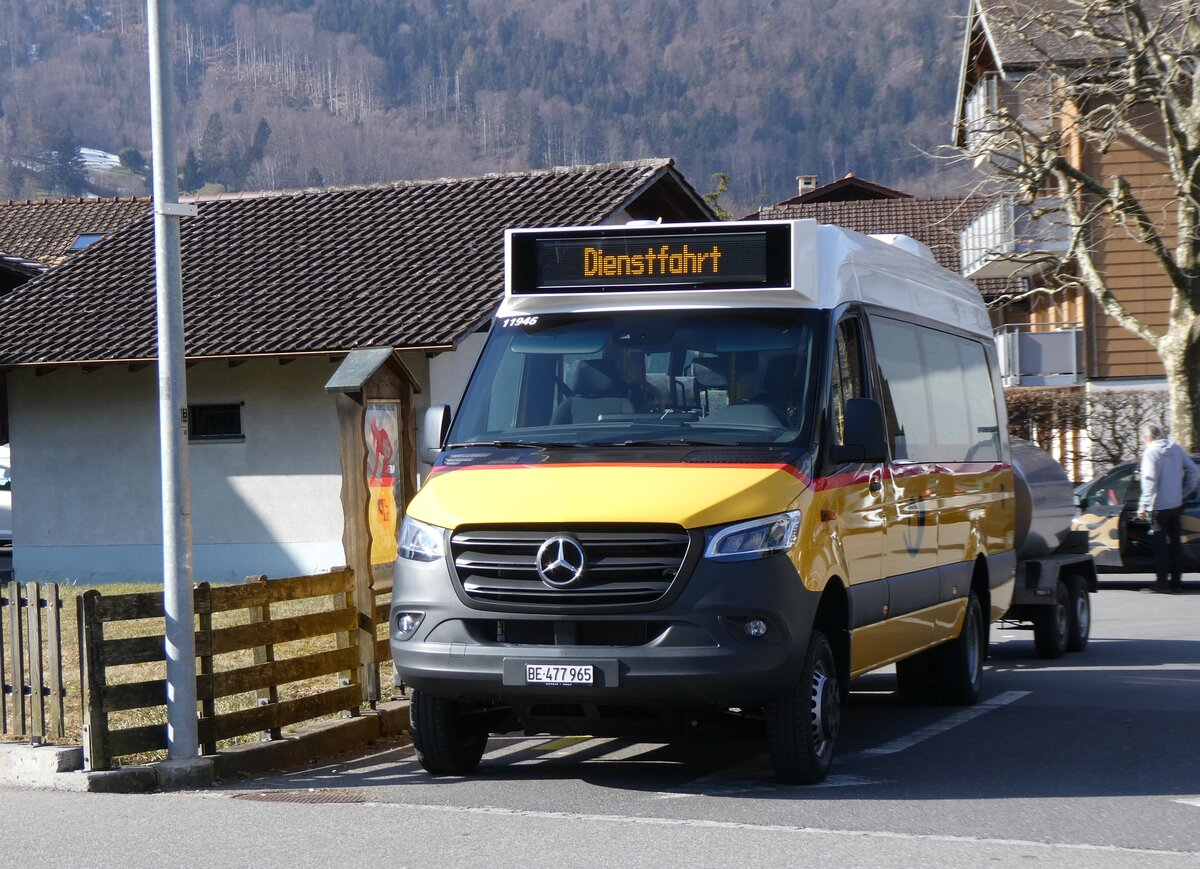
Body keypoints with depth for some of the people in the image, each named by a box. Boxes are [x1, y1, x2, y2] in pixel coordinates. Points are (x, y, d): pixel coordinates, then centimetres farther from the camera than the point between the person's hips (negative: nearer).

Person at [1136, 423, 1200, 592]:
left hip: (1159, 507, -6)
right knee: (1175, 542, 12)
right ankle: (1176, 581, 14)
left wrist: (1143, 505, -16)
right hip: (1176, 505, 6)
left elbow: (1150, 482, -19)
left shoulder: (1150, 452, -13)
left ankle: (1162, 581, -2)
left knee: (1160, 543, -2)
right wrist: (1185, 492, 14)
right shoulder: (1177, 449, 6)